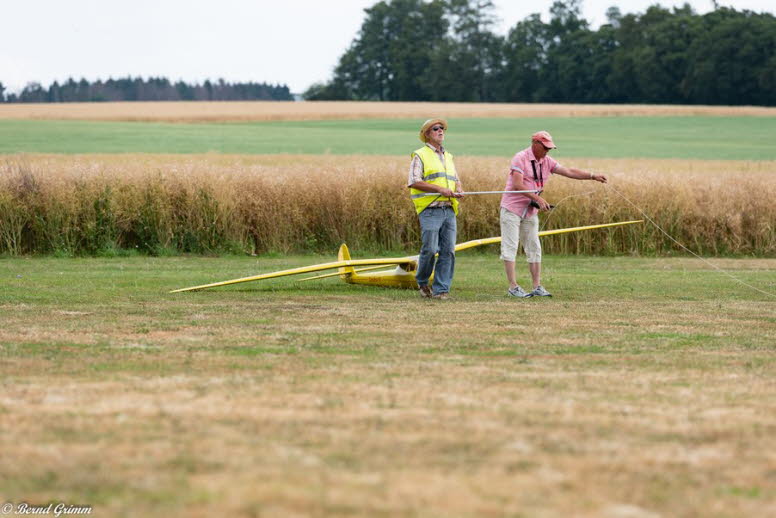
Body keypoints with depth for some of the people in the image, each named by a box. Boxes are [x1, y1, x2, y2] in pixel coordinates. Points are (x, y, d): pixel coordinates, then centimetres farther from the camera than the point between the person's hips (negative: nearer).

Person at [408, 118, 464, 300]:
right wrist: (440, 189, -16)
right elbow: (414, 182, -9)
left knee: (448, 251, -2)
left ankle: (441, 289, 1)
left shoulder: (448, 157, 23)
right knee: (430, 249, -10)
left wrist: (459, 190, 0)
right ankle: (422, 282, 13)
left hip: (449, 209, 6)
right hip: (430, 209, -6)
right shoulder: (420, 155, 2)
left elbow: (456, 180, 25)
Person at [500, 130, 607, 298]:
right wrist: (537, 199, -25)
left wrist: (593, 176, -4)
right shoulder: (521, 158, -14)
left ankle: (537, 287, 8)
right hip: (512, 208, -7)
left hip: (531, 212, 7)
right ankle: (513, 287, -6)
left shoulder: (547, 162, 7)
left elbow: (569, 172, 5)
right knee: (510, 247, -6)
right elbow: (517, 185, -22)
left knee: (534, 249, 6)